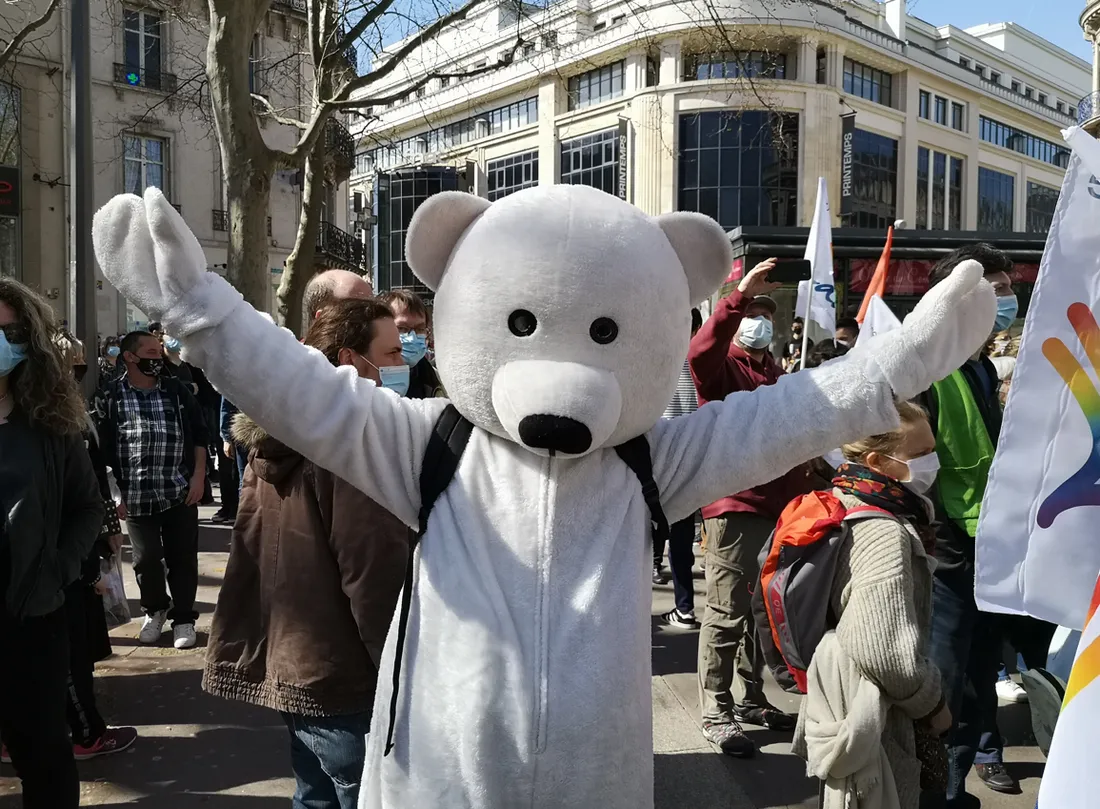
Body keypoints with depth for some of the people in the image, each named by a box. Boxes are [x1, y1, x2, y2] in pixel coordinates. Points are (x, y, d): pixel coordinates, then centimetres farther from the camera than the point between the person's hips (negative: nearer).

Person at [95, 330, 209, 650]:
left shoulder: (177, 390, 4)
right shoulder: (112, 397, -3)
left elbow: (199, 434, 8)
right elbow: (103, 449, -1)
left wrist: (198, 476, -1)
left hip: (180, 492, 1)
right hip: (137, 496, -1)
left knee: (183, 558, 5)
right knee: (146, 559, 6)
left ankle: (183, 618, 21)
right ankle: (154, 610, 32)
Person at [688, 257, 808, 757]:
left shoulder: (777, 374, 19)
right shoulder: (722, 366, -3)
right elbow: (700, 350, -29)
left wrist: (803, 492, 19)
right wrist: (741, 294, -32)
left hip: (779, 507, 8)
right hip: (734, 507, -8)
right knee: (727, 613, -3)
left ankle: (750, 698, 30)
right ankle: (716, 713, 6)